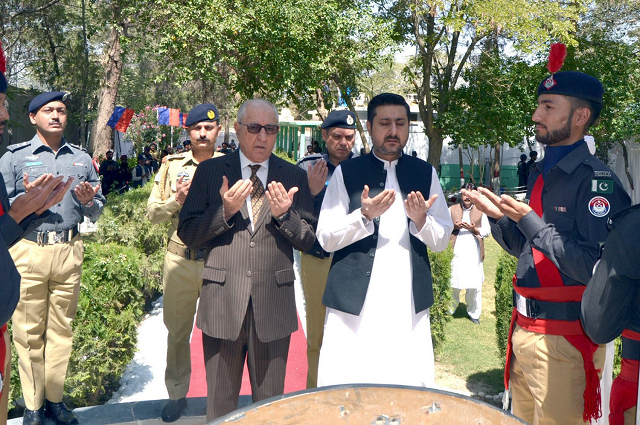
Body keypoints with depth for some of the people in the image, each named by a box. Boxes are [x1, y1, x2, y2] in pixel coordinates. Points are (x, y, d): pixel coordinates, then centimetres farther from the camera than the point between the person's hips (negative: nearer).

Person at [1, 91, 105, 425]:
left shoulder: (82, 159, 14)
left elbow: (96, 214, 15)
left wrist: (88, 201, -6)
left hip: (69, 250, 2)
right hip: (28, 250, -2)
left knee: (61, 328, 7)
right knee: (29, 331, 2)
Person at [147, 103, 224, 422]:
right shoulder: (172, 165, 6)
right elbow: (153, 213, 4)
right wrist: (177, 200, -13)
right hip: (179, 260, 2)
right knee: (177, 330, 11)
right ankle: (177, 394, 28)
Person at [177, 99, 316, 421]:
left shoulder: (293, 177, 5)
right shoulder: (210, 171, 4)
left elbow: (309, 240, 3)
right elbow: (187, 234, 0)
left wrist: (284, 215, -15)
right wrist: (224, 211, -15)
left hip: (274, 306, 1)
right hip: (223, 303, 0)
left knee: (270, 403, 15)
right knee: (220, 401, 15)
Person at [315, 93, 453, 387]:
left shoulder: (425, 173, 11)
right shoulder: (346, 172, 4)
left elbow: (442, 240, 10)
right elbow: (325, 238, 0)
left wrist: (420, 219, -10)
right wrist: (365, 215, -16)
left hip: (408, 304, 2)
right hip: (353, 300, -2)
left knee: (411, 389, 2)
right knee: (345, 389, 0)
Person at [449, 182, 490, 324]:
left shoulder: (480, 211, 12)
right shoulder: (452, 209, 11)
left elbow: (487, 230, 7)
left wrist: (474, 229, -11)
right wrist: (454, 226, -11)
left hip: (473, 253, 1)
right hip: (456, 252, -1)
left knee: (475, 285, 2)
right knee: (453, 283, 2)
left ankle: (474, 314, 13)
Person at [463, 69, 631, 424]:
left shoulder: (596, 180, -15)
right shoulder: (539, 174, 10)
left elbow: (595, 267, -23)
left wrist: (530, 221, -21)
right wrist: (499, 217, 1)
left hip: (564, 340, -8)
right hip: (524, 328, 8)